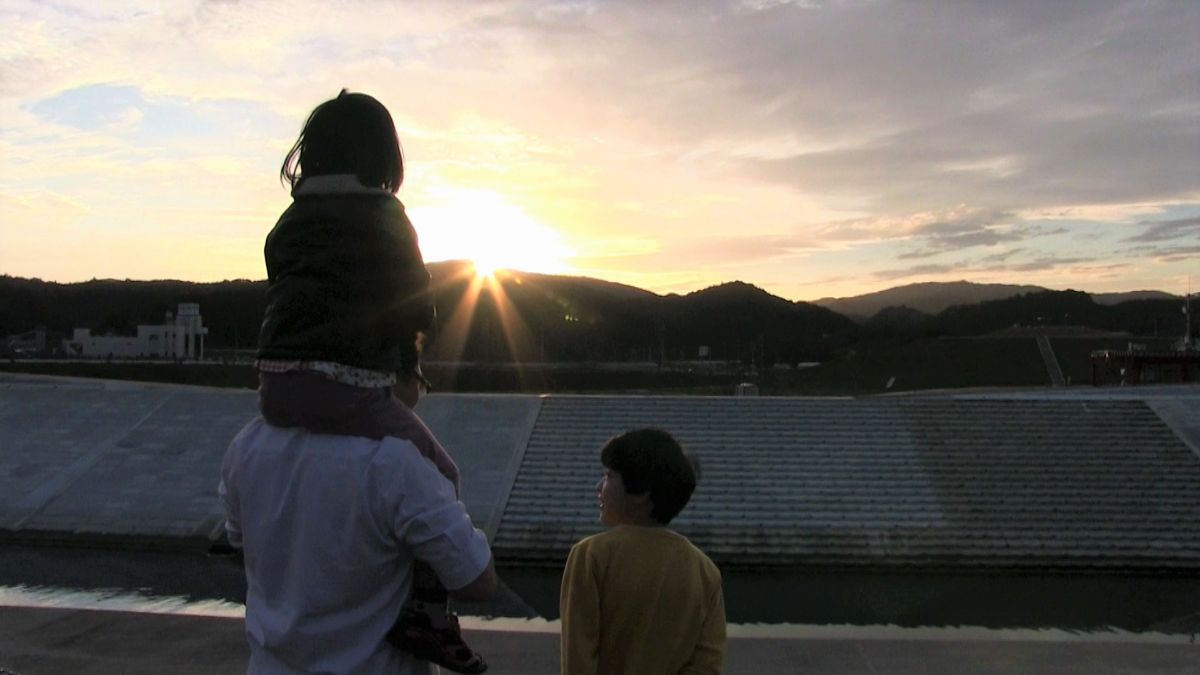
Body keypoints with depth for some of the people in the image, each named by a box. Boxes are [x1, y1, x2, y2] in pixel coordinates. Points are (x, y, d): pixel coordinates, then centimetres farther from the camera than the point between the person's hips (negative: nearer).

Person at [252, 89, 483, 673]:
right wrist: (407, 373, 16)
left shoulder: (290, 220, 17)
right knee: (440, 476, 7)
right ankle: (426, 608, -6)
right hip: (346, 387, -6)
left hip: (277, 385, 7)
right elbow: (414, 309, -2)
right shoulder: (384, 218, -1)